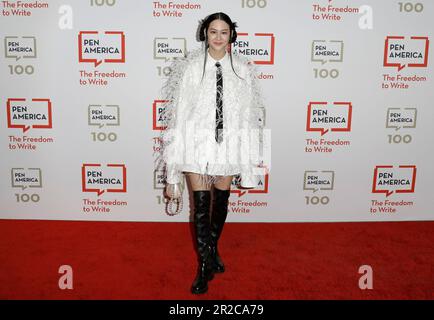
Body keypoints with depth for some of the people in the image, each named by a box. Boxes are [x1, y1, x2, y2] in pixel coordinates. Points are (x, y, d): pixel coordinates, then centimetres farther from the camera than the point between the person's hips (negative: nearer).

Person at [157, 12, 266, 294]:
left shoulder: (242, 69, 0)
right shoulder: (190, 67, -4)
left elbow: (249, 112, 2)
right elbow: (180, 109, -4)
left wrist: (250, 155, 1)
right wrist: (177, 153, -5)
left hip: (228, 144, 2)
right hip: (197, 143, -2)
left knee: (221, 201, 15)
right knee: (201, 205, 0)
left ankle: (213, 249, 40)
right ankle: (206, 265, 17)